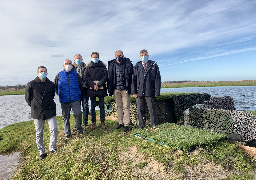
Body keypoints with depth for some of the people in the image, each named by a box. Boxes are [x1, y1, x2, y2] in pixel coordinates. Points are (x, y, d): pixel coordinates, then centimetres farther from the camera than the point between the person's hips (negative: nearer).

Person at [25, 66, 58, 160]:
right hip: (37, 113, -1)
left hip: (50, 111, 1)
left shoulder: (51, 84, 3)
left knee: (54, 129, -5)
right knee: (39, 133, 8)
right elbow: (27, 98, 6)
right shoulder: (31, 84, -4)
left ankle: (52, 148, 18)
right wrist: (34, 106, 9)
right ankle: (42, 152, 24)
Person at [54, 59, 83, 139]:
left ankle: (79, 129, 14)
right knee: (65, 117, 8)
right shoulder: (59, 75, 5)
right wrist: (60, 95, 11)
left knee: (78, 114, -11)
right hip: (64, 100, 1)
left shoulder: (76, 75, 4)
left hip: (75, 100, -1)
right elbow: (55, 86, 15)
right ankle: (67, 133, 23)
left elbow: (80, 85, 15)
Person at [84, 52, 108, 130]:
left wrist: (98, 85, -12)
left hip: (101, 88, 0)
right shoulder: (88, 67, 8)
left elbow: (105, 76, -1)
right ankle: (93, 122, 15)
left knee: (102, 106, 5)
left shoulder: (102, 66, 6)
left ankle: (102, 122, 15)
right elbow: (86, 77, 0)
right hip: (91, 89, 1)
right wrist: (93, 85, -12)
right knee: (92, 106, 5)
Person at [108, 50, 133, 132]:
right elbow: (109, 77, 9)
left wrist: (130, 88, -8)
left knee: (126, 107, 0)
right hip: (116, 89, 3)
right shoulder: (112, 65, 8)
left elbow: (132, 76, -1)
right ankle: (120, 122, 23)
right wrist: (110, 90, 5)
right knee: (119, 106, 11)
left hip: (125, 89, -3)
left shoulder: (128, 64, 0)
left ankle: (126, 124, 7)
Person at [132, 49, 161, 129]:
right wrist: (134, 91, -2)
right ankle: (141, 126, 20)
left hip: (150, 92, -2)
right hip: (139, 92, 2)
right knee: (140, 110, 8)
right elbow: (133, 79, 7)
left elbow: (157, 79, 2)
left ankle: (154, 125, 15)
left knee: (152, 109, 2)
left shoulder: (154, 65, 7)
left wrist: (157, 91, -5)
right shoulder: (137, 66, 11)